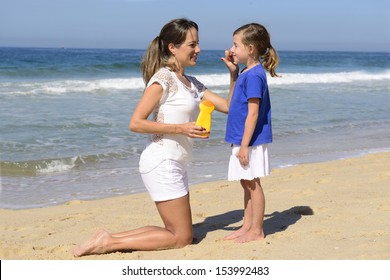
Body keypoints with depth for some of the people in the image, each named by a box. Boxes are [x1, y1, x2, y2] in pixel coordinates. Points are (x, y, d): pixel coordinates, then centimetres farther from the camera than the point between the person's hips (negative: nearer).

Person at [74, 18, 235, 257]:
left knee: (177, 231, 14)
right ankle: (110, 243, -2)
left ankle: (109, 238, 11)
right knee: (182, 237, -2)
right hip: (162, 163, -9)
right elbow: (136, 123, -18)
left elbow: (227, 106, 11)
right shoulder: (163, 79, -12)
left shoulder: (192, 83, 14)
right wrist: (180, 128, -22)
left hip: (175, 165, 9)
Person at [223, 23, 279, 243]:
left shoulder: (254, 75, -18)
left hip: (252, 141, -10)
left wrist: (244, 145, -22)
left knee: (252, 184, -1)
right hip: (242, 140, 10)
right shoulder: (246, 73, 12)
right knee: (247, 183, 15)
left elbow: (253, 113, -22)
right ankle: (247, 226, 24)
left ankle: (256, 230, 8)